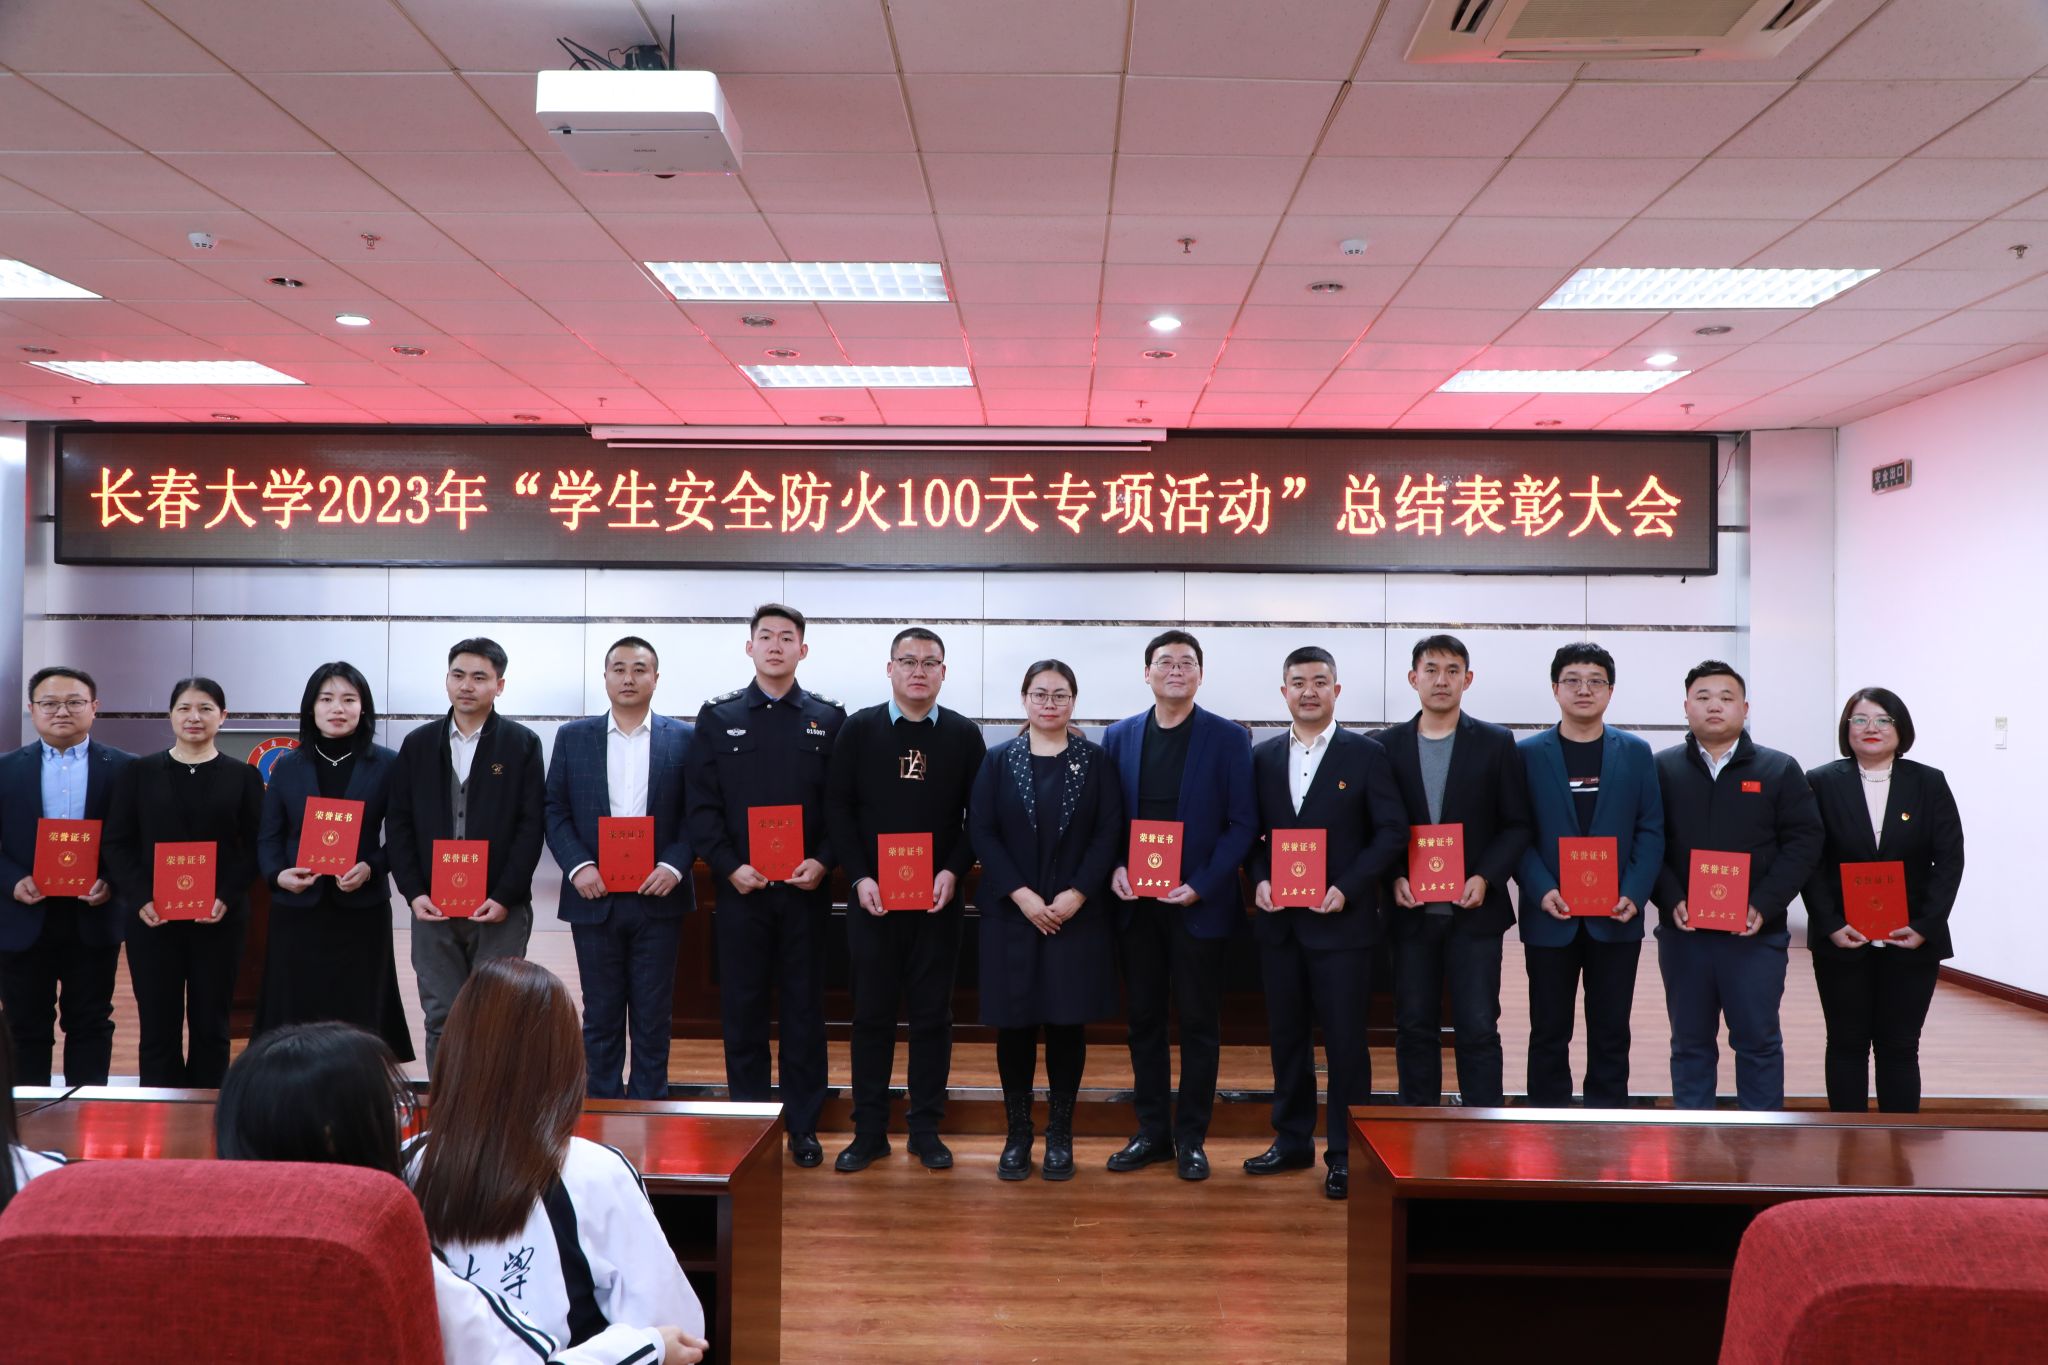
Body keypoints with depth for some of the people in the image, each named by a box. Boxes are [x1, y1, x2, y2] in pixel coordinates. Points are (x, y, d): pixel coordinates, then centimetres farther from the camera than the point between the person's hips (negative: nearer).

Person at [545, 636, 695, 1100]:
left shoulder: (683, 739, 3)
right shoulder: (573, 737, 7)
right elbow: (554, 810, 5)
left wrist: (675, 866, -13)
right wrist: (577, 865, -10)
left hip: (657, 898, -1)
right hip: (595, 898, 1)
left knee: (653, 1017, 5)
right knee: (601, 1016, 8)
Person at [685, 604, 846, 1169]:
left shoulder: (829, 720, 5)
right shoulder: (718, 717, 5)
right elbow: (702, 805, 2)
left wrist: (822, 861, -12)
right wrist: (730, 867, -10)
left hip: (806, 889, 0)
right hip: (740, 887, 0)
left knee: (805, 1008, 6)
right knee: (742, 1008, 7)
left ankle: (804, 1126, 17)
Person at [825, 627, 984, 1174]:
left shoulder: (964, 735, 4)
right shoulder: (858, 729, 3)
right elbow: (837, 807, 0)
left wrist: (953, 871, -11)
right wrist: (859, 877, -9)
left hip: (939, 898, 0)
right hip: (871, 896, 0)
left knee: (933, 1014, 6)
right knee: (872, 1012, 6)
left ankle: (926, 1129, 18)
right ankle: (869, 1130, 16)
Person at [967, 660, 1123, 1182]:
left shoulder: (1096, 761, 4)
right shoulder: (997, 761, 5)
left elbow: (1110, 833, -2)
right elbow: (981, 832, -2)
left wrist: (1076, 894, -13)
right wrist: (1020, 894, -12)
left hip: (1078, 915, 0)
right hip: (1011, 913, 0)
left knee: (1067, 1023, 4)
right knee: (1014, 1025, 4)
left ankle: (1060, 1135, 17)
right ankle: (1017, 1134, 17)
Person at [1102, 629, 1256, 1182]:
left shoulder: (1228, 738, -2)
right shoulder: (1119, 737, 8)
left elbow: (1243, 824, -4)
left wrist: (1201, 886, -13)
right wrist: (1115, 868, -8)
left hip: (1199, 903, -3)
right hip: (1136, 902, 3)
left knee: (1199, 1023, 6)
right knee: (1144, 1019, 10)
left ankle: (1190, 1138, 17)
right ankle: (1152, 1132, 22)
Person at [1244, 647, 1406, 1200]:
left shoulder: (1366, 754, -2)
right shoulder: (1264, 757, 9)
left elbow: (1392, 831, -5)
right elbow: (1251, 831, 12)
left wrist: (1346, 889, -13)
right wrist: (1260, 879, -6)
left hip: (1341, 921, -4)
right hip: (1278, 920, 4)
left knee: (1345, 1041, 1)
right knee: (1286, 1035, 12)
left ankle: (1345, 1154, 13)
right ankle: (1293, 1140, 25)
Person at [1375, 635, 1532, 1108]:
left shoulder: (1496, 744, 2)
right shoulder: (1387, 745, 5)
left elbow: (1516, 825, 1)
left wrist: (1485, 878, -11)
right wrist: (1394, 878, -8)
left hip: (1474, 910, -1)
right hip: (1412, 911, 2)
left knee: (1478, 1029, 0)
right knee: (1414, 1028, 8)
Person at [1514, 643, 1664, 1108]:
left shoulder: (1636, 752, 6)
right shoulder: (1528, 753, 2)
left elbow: (1650, 831, 3)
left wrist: (1634, 894, -11)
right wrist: (1541, 891, -16)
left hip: (1615, 918, 1)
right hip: (1550, 917, -1)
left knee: (1611, 1032, 8)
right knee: (1549, 1033, 6)